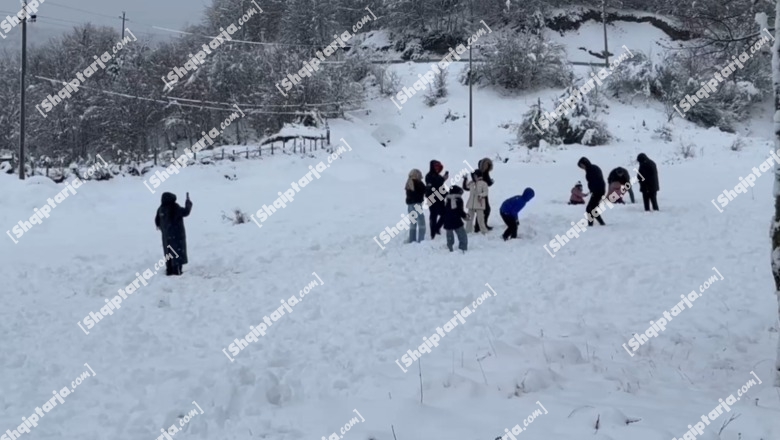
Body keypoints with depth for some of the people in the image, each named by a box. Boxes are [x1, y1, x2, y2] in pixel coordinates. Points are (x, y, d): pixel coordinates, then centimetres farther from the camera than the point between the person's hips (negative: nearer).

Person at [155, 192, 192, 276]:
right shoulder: (174, 207, -19)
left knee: (168, 252, 15)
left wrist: (160, 227, 30)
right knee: (177, 251, 2)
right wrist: (188, 202, -3)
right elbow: (185, 212, -17)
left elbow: (157, 220, 10)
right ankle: (177, 270, 0)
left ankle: (169, 270, 18)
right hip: (177, 234, -6)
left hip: (166, 235, 6)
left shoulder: (161, 209, 0)